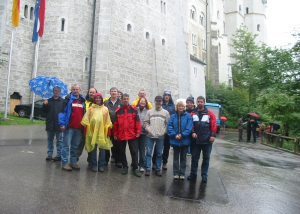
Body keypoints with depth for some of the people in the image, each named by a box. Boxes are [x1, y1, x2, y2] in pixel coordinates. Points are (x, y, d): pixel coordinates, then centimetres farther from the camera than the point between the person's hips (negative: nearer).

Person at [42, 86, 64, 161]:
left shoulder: (62, 101, -2)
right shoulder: (48, 101, 9)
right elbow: (44, 111, 7)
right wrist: (45, 105, -11)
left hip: (59, 124, -4)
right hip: (50, 123, 4)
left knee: (59, 140, 4)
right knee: (50, 139, 12)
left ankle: (59, 155, 11)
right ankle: (49, 154, 22)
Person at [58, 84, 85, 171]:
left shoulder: (83, 101, 14)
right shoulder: (68, 99, 0)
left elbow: (85, 113, 19)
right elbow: (62, 112, -5)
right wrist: (62, 124, -12)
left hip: (79, 128, 5)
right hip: (69, 127, -4)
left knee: (75, 146, 12)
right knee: (66, 145, -2)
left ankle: (73, 162, 21)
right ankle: (64, 163, 5)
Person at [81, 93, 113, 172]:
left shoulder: (105, 109, 7)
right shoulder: (91, 108, 5)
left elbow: (108, 122, 6)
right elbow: (86, 120, 1)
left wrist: (108, 132, 1)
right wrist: (87, 131, -5)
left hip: (102, 132, 1)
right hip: (92, 132, -1)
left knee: (102, 149, 5)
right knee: (93, 149, 5)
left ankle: (101, 165, 17)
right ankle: (94, 165, 17)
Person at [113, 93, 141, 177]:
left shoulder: (134, 109, -2)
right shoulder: (118, 110, 2)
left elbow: (137, 121, -4)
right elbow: (115, 123, 3)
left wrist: (138, 132, -8)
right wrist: (115, 134, 2)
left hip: (132, 135, -2)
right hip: (121, 135, 2)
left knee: (134, 152, 3)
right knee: (122, 152, 12)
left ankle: (135, 168, 12)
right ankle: (125, 167, 27)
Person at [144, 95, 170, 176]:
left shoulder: (166, 112, 5)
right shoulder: (150, 111, 6)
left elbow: (168, 124, 4)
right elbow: (145, 122, 6)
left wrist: (164, 131, -6)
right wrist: (148, 129, -6)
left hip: (161, 136, 0)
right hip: (150, 136, 0)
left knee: (159, 154, 8)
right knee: (149, 152, 3)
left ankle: (158, 169, 19)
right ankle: (148, 169, 12)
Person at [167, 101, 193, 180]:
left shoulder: (188, 116, -4)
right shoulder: (173, 116, 1)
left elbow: (189, 127, -11)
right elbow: (169, 126, -5)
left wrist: (182, 135, -20)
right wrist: (174, 135, -17)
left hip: (185, 140, -1)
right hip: (175, 140, 1)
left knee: (183, 158, 12)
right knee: (176, 157, 12)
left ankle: (182, 173, 22)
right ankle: (176, 173, 23)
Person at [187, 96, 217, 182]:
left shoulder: (209, 113, -1)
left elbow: (213, 125, -5)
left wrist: (213, 135, -12)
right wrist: (193, 132, -11)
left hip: (207, 140, -1)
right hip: (196, 140, 1)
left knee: (206, 158, 9)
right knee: (194, 157, 9)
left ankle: (204, 175, 21)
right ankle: (193, 173, 21)